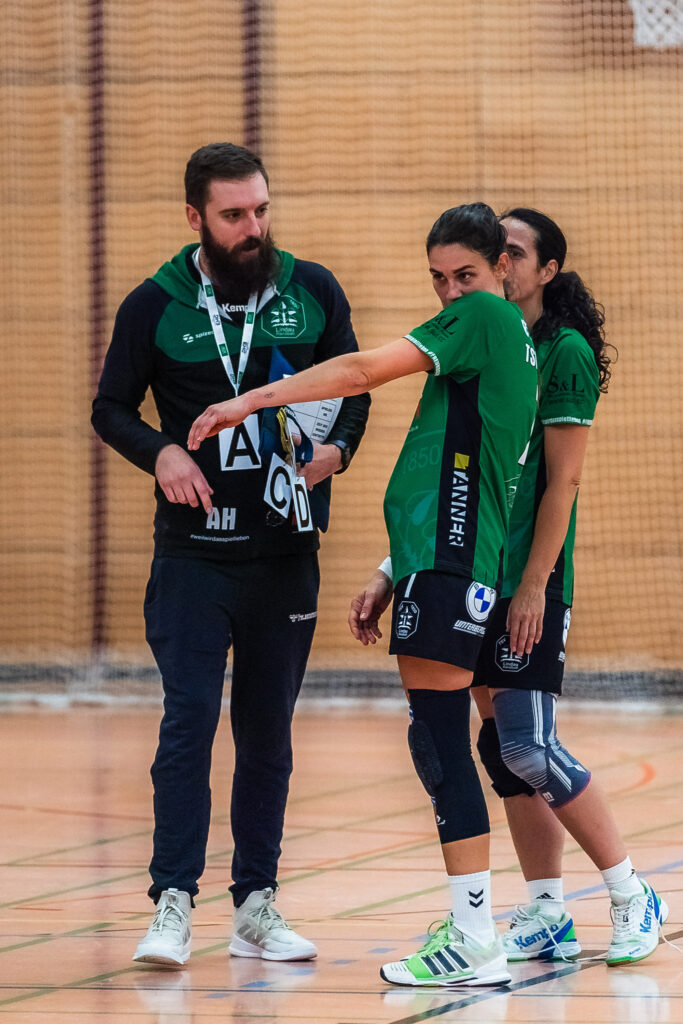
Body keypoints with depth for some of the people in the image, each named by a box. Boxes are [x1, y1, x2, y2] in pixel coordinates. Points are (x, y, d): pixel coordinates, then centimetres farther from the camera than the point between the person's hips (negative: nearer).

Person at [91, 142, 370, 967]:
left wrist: (337, 446, -10)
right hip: (195, 550, -3)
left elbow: (352, 388, 11)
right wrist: (160, 453, -15)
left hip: (288, 551, 3)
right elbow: (111, 409, 5)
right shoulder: (156, 305, -2)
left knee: (268, 734, 9)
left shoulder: (313, 292, 4)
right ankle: (173, 905, -9)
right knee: (189, 721, -11)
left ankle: (256, 907, 16)